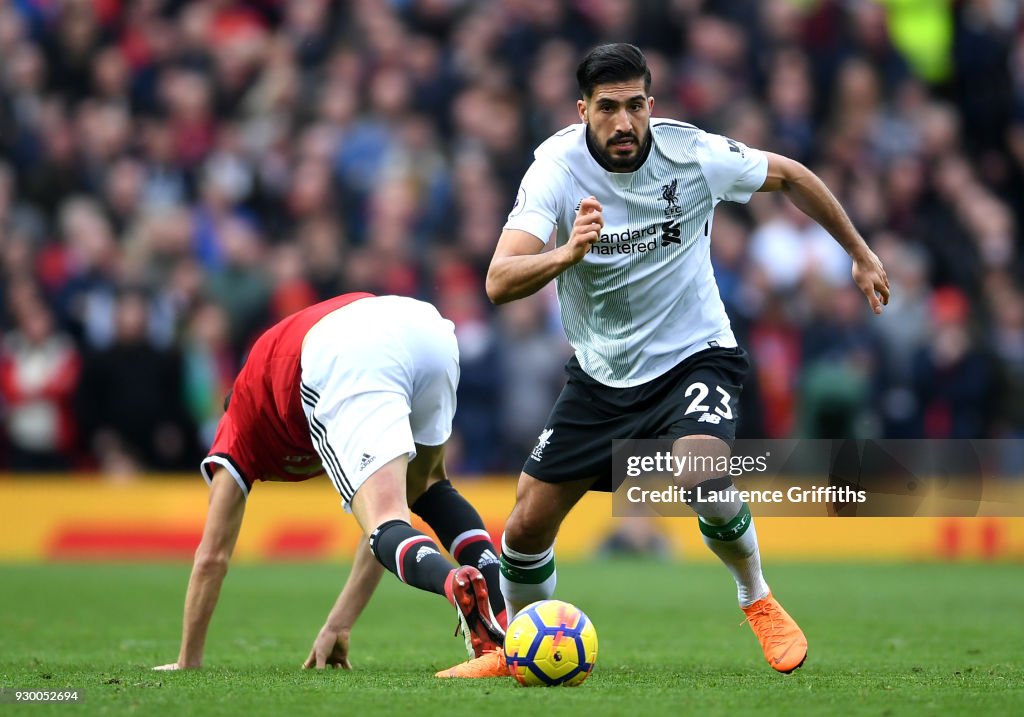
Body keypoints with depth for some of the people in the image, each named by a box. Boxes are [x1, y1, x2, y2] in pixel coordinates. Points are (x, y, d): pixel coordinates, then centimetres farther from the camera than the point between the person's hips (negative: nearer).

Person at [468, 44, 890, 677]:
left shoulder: (694, 153, -17)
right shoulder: (558, 166, -19)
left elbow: (789, 176, 4)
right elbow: (500, 282, -31)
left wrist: (860, 253, 12)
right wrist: (566, 254, -51)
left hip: (694, 357, -2)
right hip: (601, 374, 2)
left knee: (699, 473, -32)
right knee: (527, 529, 0)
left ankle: (758, 599, -3)